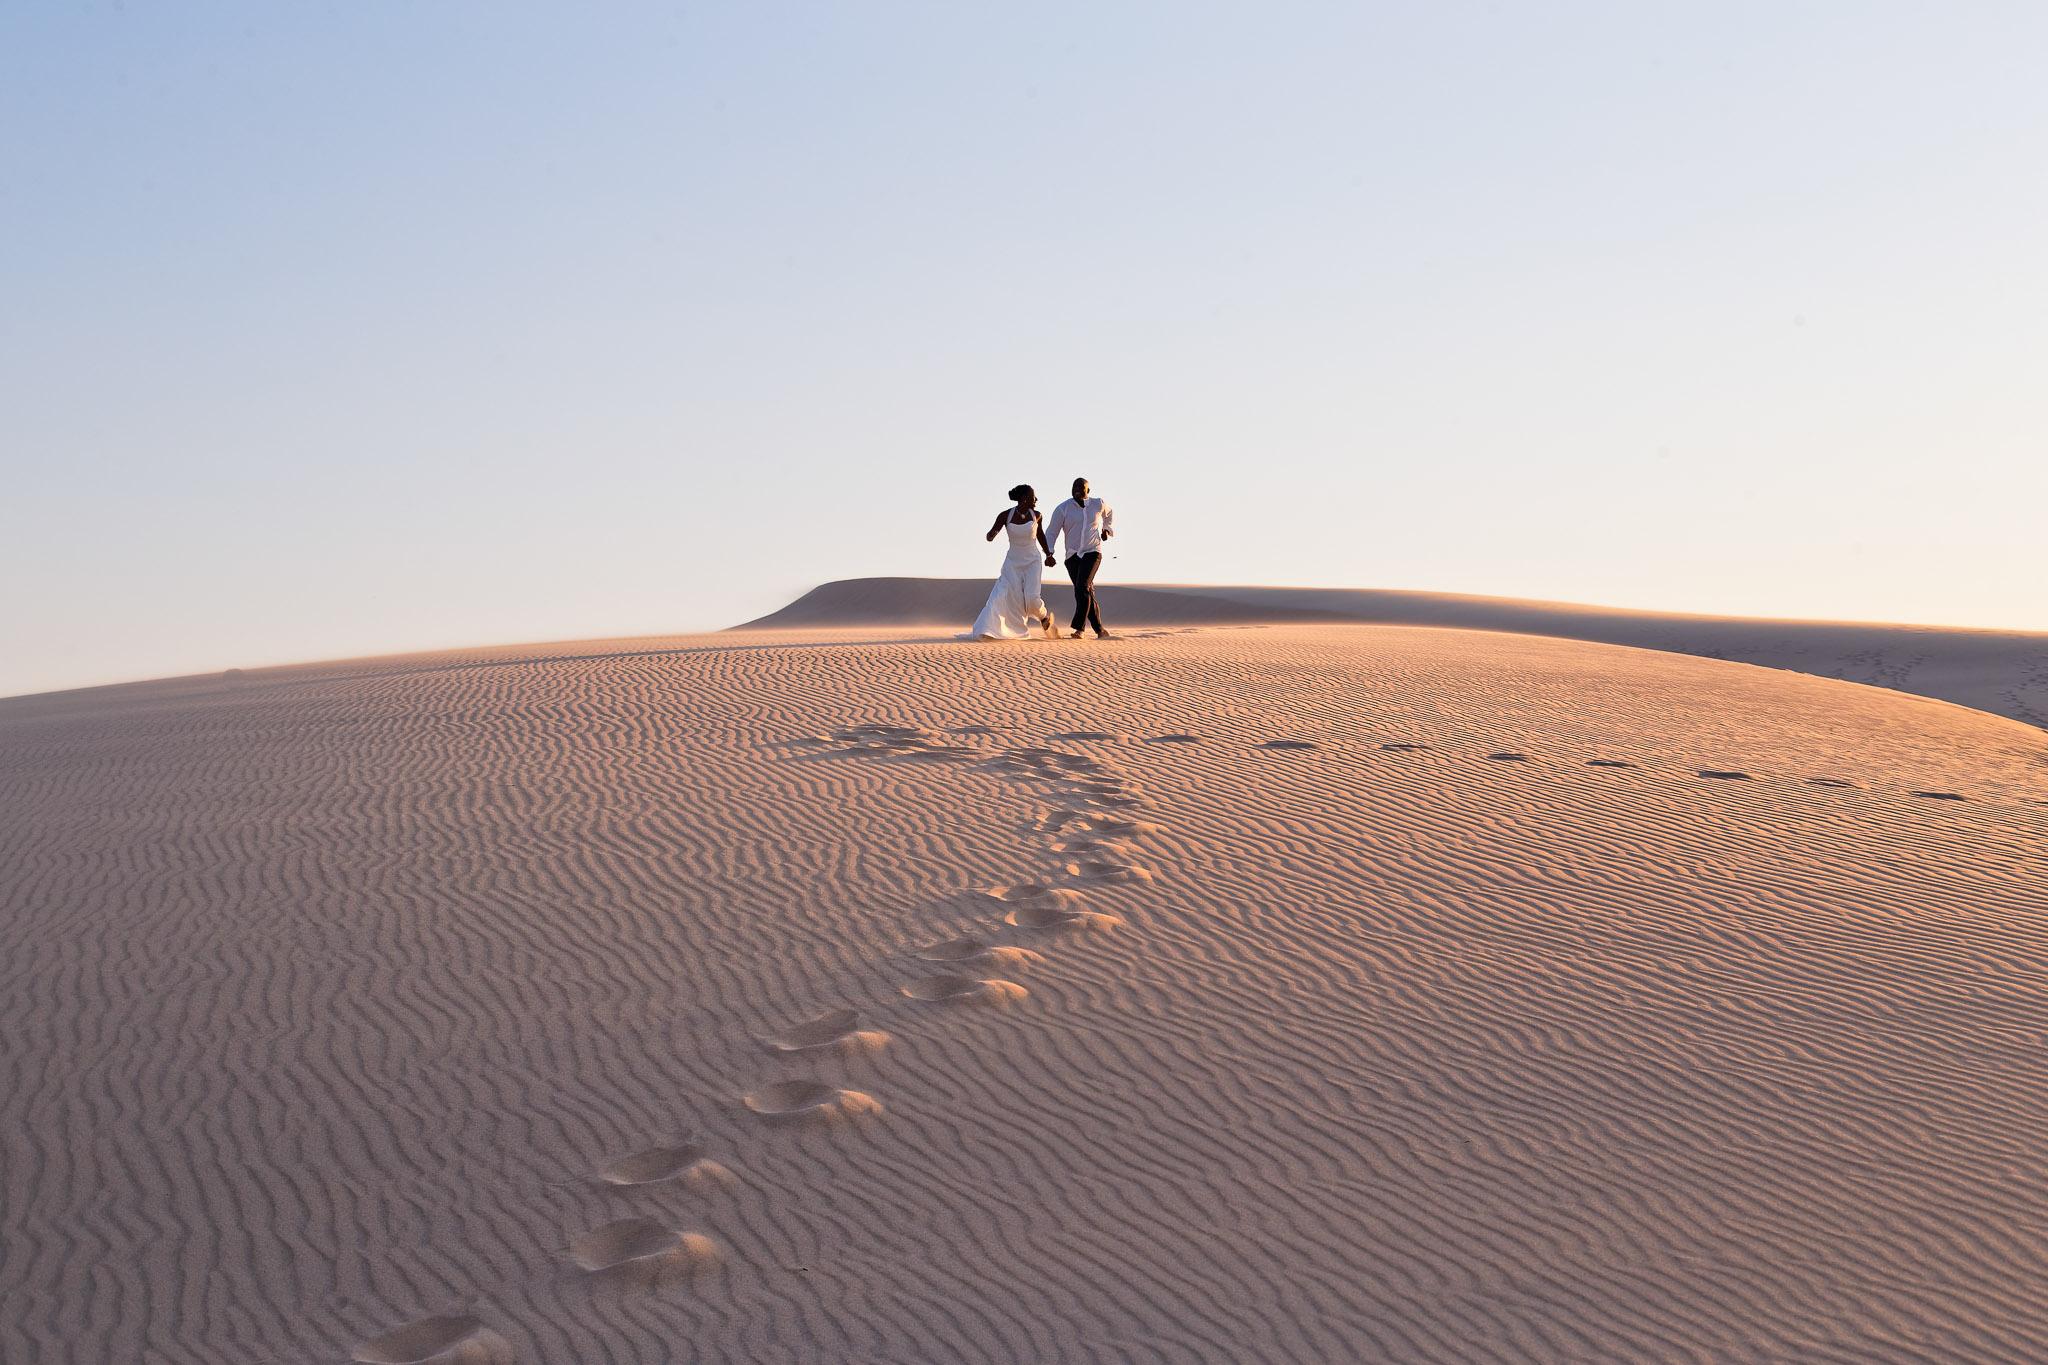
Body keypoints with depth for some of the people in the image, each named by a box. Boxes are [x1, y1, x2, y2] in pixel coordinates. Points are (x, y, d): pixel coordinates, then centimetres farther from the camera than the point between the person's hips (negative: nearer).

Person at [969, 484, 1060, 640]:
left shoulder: (1036, 515, -4)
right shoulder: (1005, 515, -9)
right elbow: (989, 537, -6)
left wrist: (1048, 554, 12)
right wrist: (994, 532, -29)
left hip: (1033, 562, 0)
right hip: (1013, 562, 0)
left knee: (1032, 598, -17)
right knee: (1004, 595, -17)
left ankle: (1044, 617, 15)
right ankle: (988, 631, -14)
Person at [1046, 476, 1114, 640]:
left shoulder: (1098, 504, 4)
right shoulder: (1063, 509, -2)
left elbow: (1110, 513, 29)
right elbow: (1051, 533, -3)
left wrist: (1106, 529, 15)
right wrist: (1048, 554, -15)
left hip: (1092, 554, -2)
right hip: (1073, 556, 2)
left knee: (1082, 587, -23)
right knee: (1087, 593, 4)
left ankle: (1079, 628, -25)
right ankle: (1100, 630, 17)